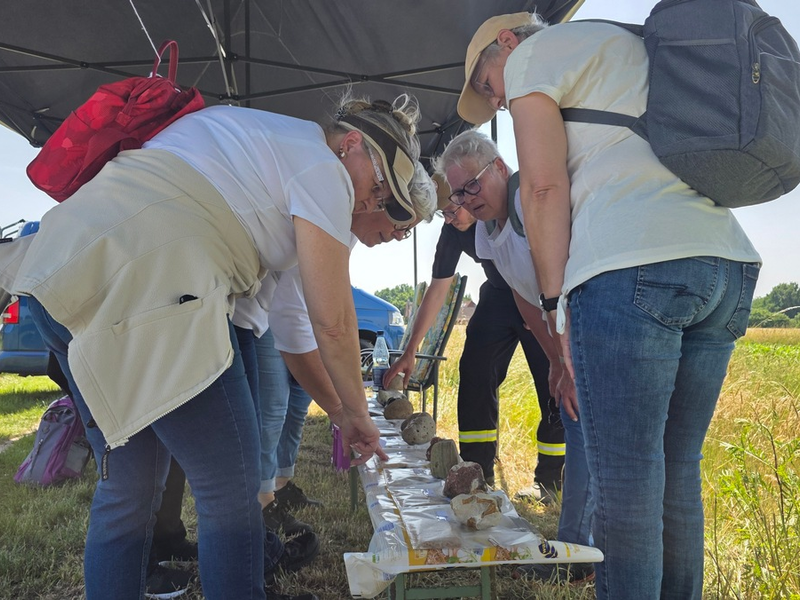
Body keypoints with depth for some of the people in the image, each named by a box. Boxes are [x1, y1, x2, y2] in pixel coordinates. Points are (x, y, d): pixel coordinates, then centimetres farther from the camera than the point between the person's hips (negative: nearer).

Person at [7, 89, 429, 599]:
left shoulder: (261, 133, 27)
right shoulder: (322, 169, 0)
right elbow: (332, 320, -2)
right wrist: (356, 414, 12)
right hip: (149, 284, -10)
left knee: (129, 484, 18)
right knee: (231, 488, 1)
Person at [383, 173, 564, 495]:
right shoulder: (454, 230, -11)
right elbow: (437, 290, -7)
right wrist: (409, 353, -8)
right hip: (500, 296, 4)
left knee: (554, 388, -9)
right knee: (474, 374, -8)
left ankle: (548, 483, 5)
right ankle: (477, 475, 1)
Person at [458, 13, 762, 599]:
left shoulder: (533, 52, 11)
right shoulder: (637, 46, 34)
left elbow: (544, 184, -4)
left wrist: (556, 303, -2)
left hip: (634, 266, -8)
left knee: (625, 485, -5)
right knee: (678, 474, 13)